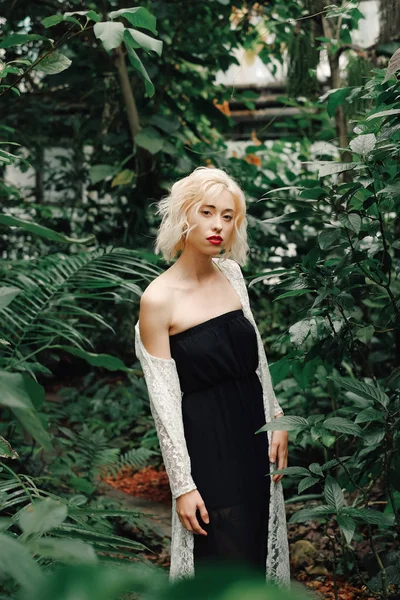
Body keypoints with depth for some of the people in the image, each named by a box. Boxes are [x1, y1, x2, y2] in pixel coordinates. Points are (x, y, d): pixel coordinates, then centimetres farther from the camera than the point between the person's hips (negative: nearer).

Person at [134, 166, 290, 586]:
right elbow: (164, 401, -13)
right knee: (225, 556, -1)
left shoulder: (231, 273, 4)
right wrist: (182, 485, -13)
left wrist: (276, 420, 10)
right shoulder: (158, 299, -14)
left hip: (254, 430, 6)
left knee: (260, 542, 15)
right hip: (207, 441, -6)